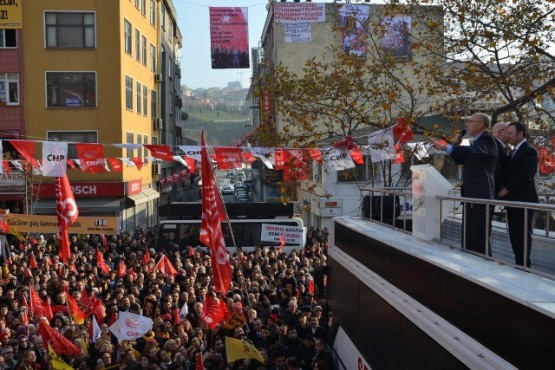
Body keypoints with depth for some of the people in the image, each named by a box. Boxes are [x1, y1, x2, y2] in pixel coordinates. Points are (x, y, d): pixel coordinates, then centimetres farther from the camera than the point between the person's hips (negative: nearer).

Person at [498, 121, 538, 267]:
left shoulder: (529, 151, -10)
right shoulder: (514, 151, 19)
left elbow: (525, 176, -18)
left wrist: (507, 189, -15)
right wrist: (504, 188, 2)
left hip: (523, 200, -9)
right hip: (513, 199, 9)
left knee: (523, 235, -4)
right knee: (514, 235, 9)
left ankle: (524, 266, 1)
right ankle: (519, 263, 15)